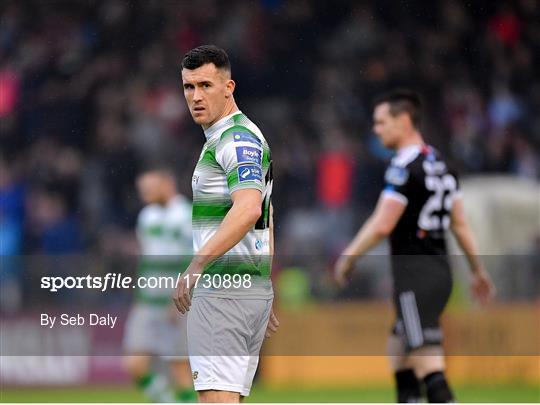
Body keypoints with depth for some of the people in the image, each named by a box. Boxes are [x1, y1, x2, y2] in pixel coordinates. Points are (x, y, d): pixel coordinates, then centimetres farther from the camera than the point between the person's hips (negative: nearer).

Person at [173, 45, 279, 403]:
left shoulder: (236, 138, -12)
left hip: (224, 289, -10)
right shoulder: (248, 136, 20)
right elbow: (265, 218, 27)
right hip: (255, 287, 10)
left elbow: (247, 209, -29)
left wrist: (197, 264, -34)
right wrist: (265, 295, 29)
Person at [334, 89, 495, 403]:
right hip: (441, 269, 9)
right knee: (398, 354, 19)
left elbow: (382, 226, -19)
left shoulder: (405, 168, -14)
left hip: (415, 276, -9)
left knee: (428, 365, -13)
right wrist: (478, 270, 24)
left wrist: (348, 257, -6)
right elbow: (461, 224, 18)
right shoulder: (441, 165, 14)